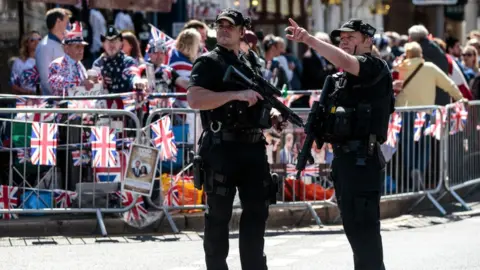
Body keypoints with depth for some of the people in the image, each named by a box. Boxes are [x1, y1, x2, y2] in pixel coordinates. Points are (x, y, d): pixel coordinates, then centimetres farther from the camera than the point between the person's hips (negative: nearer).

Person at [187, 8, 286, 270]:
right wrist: (237, 94, -23)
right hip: (221, 148, -7)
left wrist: (271, 117, 8)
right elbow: (194, 100, -19)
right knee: (218, 214, -2)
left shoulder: (251, 64, 18)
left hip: (253, 147, 7)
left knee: (257, 210, 8)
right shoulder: (208, 62, -4)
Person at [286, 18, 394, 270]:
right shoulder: (339, 78, 20)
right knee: (352, 225, 15)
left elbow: (344, 62, -28)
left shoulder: (374, 67, -8)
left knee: (364, 227, -11)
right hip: (342, 157, 10)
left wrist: (309, 39, -32)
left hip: (362, 159, -10)